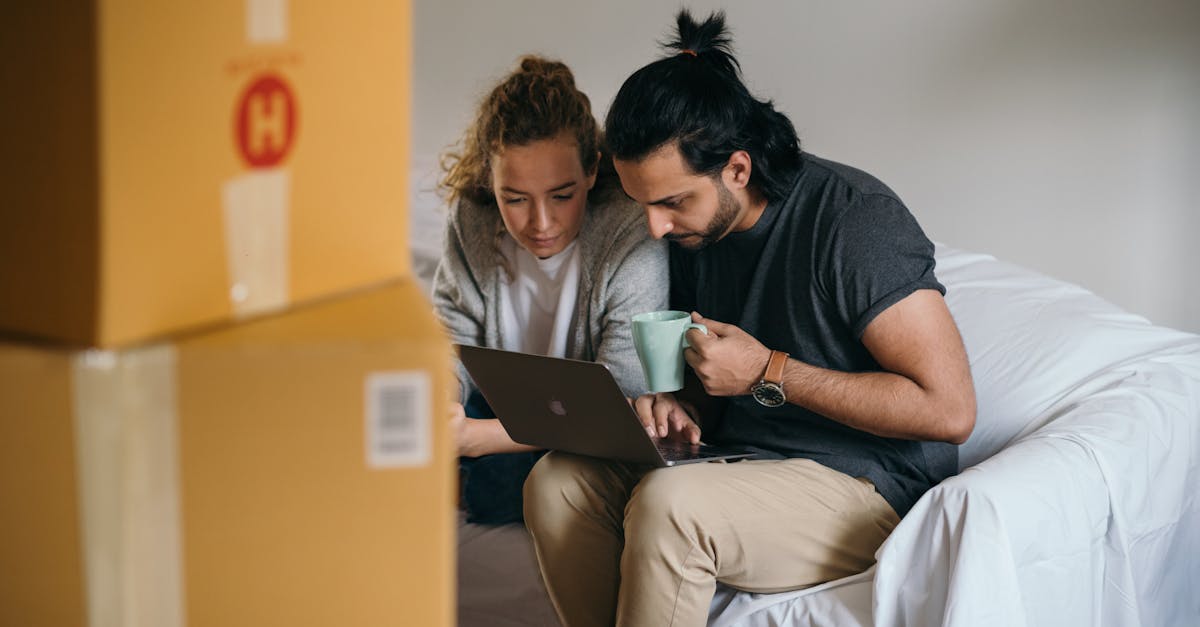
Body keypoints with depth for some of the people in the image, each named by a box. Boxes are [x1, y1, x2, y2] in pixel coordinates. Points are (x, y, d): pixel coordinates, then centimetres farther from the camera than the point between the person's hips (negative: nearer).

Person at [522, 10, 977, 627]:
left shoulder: (853, 219, -18)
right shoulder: (692, 229, 6)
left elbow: (949, 408, -22)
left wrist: (769, 373, -20)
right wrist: (681, 409, -4)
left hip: (865, 485, -7)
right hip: (741, 461, 8)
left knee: (667, 506, -32)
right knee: (556, 483, -13)